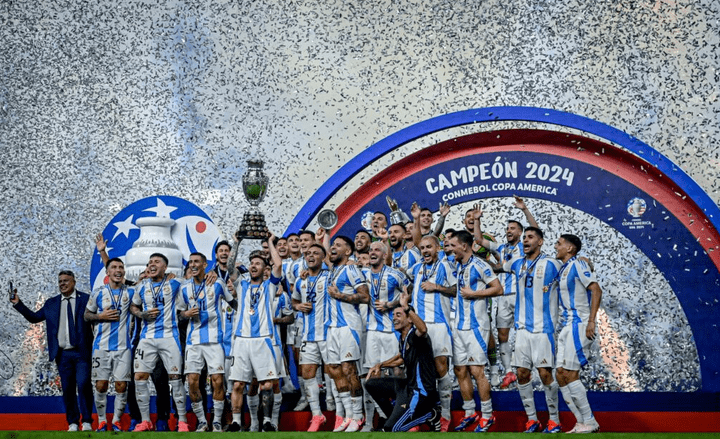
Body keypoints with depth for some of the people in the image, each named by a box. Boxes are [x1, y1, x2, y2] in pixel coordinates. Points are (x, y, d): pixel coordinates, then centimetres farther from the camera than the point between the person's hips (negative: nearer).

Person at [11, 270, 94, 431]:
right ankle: (72, 423, 13)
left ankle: (87, 422, 1)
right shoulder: (51, 303, 15)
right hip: (63, 354, 4)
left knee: (83, 385, -9)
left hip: (81, 352, -4)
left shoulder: (86, 299, 3)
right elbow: (34, 317, 18)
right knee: (67, 389, 4)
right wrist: (18, 304, 11)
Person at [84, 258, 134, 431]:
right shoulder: (98, 292, 4)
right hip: (102, 346, 0)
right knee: (101, 385, 0)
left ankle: (116, 420, 11)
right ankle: (101, 420, 13)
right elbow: (87, 315, 10)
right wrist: (101, 316, -8)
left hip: (123, 347, 0)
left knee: (121, 386, -2)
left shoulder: (130, 292, 5)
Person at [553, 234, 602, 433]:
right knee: (560, 374, 5)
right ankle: (582, 422, 9)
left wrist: (591, 320, -21)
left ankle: (589, 422, -2)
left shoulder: (578, 265, -8)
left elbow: (596, 290, -16)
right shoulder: (562, 270, 17)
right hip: (567, 325, 9)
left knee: (570, 374, -10)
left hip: (579, 324, -9)